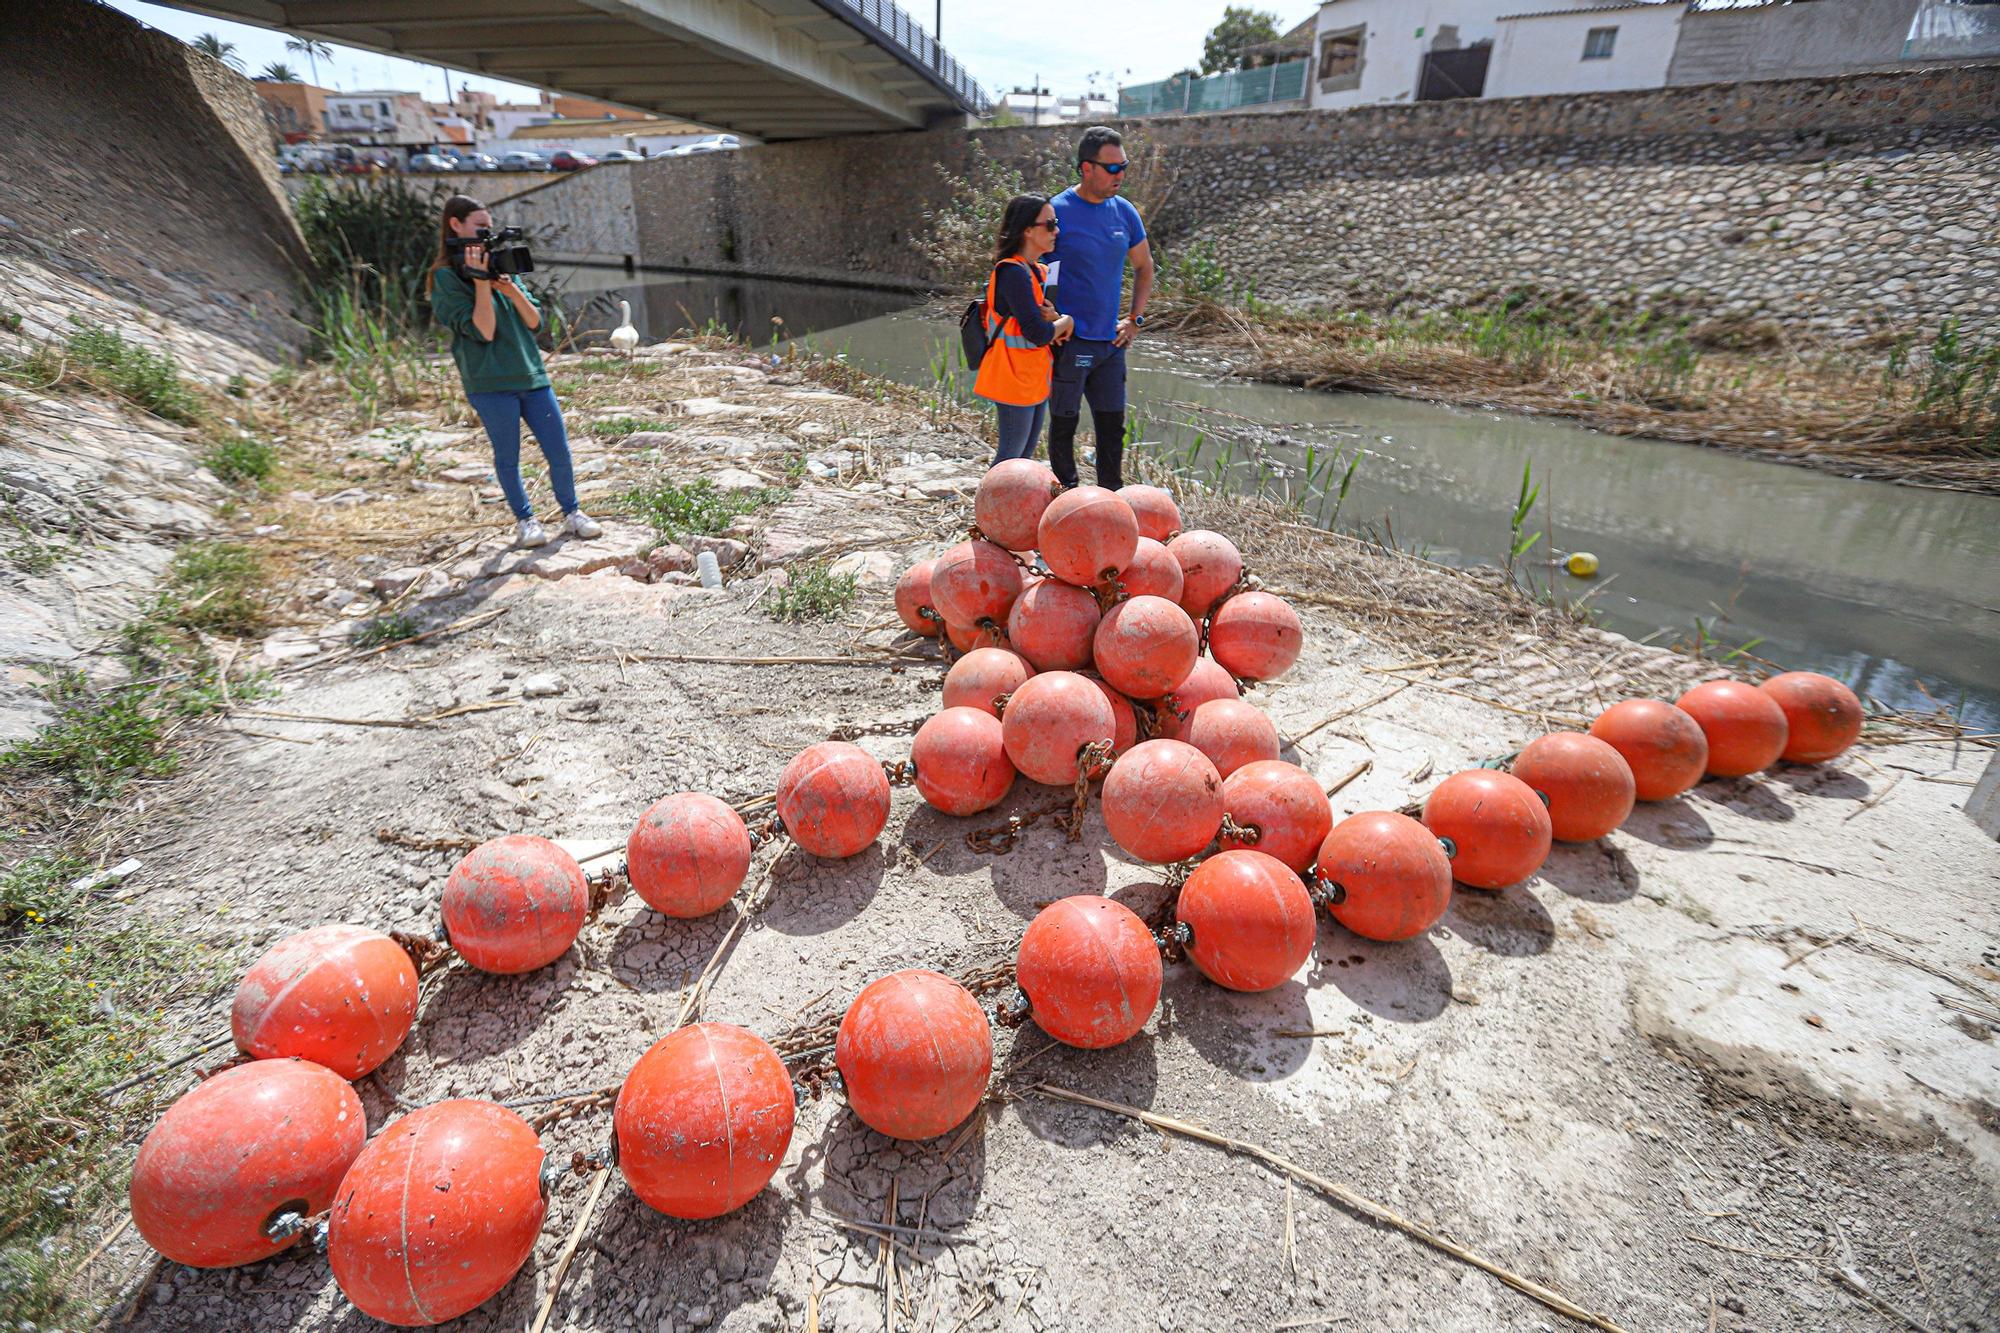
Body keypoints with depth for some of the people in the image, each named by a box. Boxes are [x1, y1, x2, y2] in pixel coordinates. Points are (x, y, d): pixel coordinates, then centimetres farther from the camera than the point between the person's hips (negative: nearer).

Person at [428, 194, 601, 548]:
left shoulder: (497, 265, 15)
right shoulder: (445, 277, -2)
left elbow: (535, 322, 8)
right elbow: (482, 331, -12)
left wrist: (511, 288, -7)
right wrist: (480, 280, -13)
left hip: (532, 375, 5)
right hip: (490, 383, -5)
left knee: (559, 452, 3)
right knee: (508, 457, 4)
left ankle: (571, 513, 19)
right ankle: (524, 521, 18)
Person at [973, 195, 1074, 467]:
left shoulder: (1039, 271, 9)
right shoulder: (1014, 272, -20)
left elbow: (1045, 326, 11)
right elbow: (1038, 334, -26)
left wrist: (1053, 320, -12)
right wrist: (1066, 321, -7)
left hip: (1035, 377, 9)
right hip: (1016, 377, -9)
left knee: (1026, 452, 16)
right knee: (1011, 455, -1)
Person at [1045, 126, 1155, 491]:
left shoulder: (1125, 212, 8)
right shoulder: (1057, 213, -9)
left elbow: (1144, 268, 21)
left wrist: (1135, 319, 10)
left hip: (1111, 342, 5)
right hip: (1068, 342, -5)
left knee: (1112, 427, 10)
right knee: (1063, 426, 5)